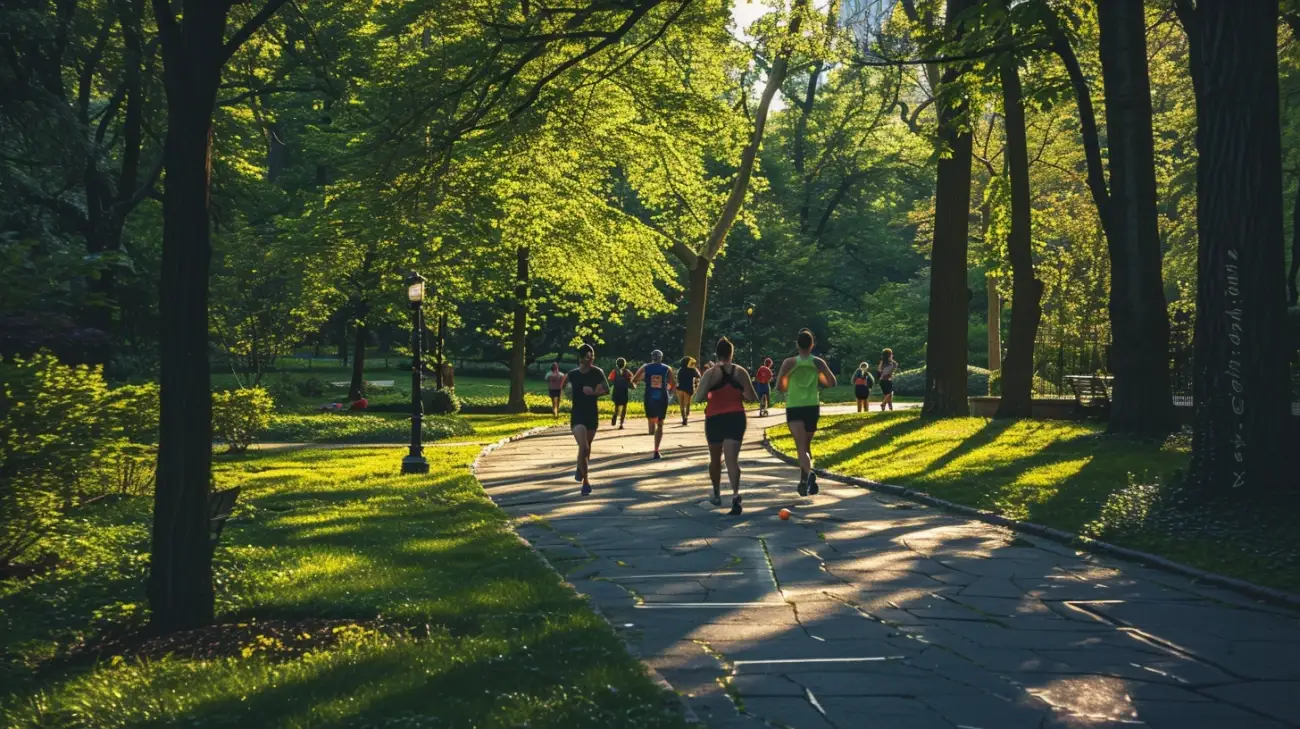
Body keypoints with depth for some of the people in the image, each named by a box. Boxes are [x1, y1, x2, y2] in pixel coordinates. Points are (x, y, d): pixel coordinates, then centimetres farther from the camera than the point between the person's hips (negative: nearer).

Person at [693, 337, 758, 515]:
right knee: (732, 459, -6)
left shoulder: (711, 373, -5)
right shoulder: (740, 372, 2)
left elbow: (698, 398, -9)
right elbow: (752, 397, 4)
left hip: (715, 418, -1)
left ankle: (717, 495, 31)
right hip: (736, 417, 1)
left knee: (715, 459, 18)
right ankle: (735, 494, -28)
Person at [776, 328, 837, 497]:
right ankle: (804, 479, 23)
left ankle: (809, 474, -36)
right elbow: (831, 383, 3)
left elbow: (779, 386, -3)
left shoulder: (789, 363, -5)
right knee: (806, 444, 19)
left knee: (801, 446, -12)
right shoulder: (819, 362, 0)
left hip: (794, 408, -3)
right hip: (812, 407, 3)